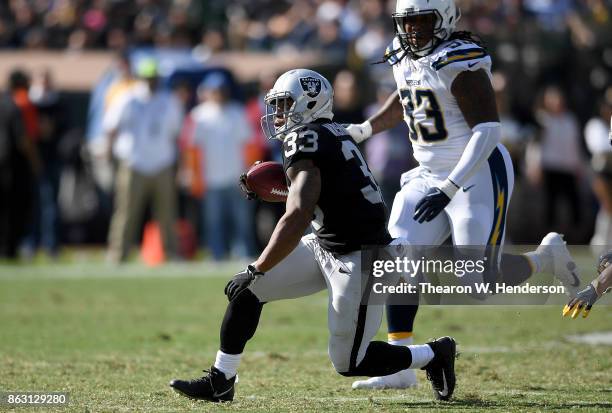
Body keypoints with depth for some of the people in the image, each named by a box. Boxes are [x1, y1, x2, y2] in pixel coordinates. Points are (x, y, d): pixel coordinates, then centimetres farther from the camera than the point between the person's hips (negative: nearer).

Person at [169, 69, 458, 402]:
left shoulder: (306, 140, -20)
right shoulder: (332, 136, 8)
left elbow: (297, 217, -29)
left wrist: (256, 270, -23)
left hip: (358, 260, -10)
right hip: (326, 246, 10)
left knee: (349, 363, 0)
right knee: (245, 290, 3)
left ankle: (433, 354, 18)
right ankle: (220, 382, 10)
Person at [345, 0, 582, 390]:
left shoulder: (459, 61, -20)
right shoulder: (404, 57, 6)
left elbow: (488, 130, -25)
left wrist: (448, 189, -31)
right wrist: (364, 130, 20)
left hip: (478, 175, -8)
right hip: (429, 175, 8)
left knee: (481, 282, -9)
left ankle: (547, 256, 20)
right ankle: (400, 368, -2)